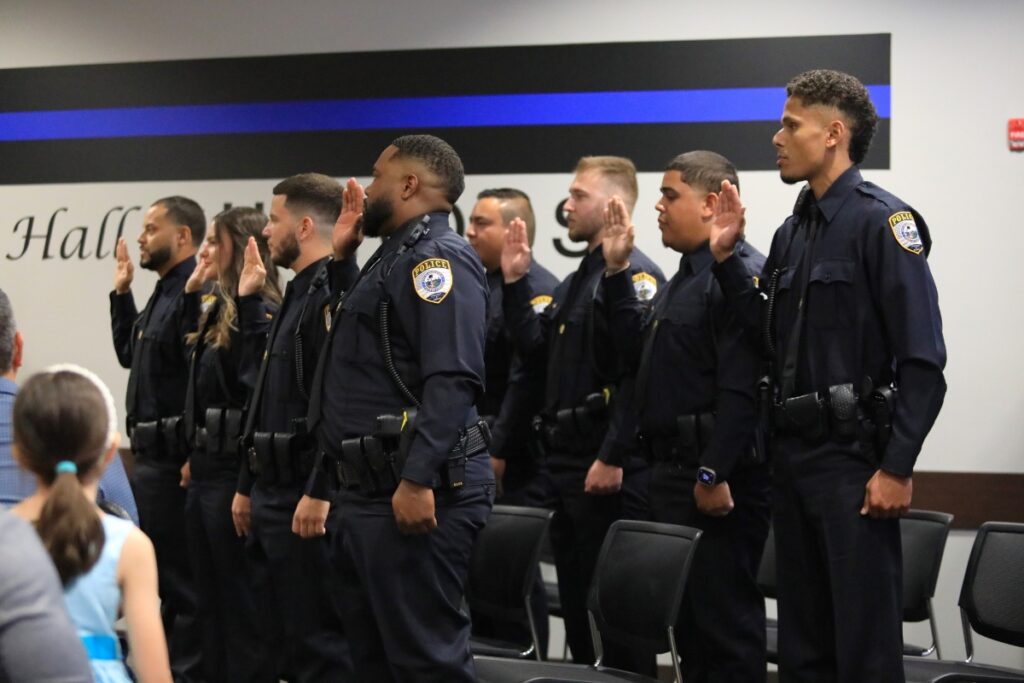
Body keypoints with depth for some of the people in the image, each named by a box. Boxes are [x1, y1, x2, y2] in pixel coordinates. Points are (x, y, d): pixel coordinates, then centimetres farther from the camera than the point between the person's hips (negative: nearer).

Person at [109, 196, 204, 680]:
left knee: (178, 573, -6)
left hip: (173, 456, -11)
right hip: (151, 453, 11)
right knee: (164, 572, 17)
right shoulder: (163, 294, 16)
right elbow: (129, 353, 27)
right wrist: (121, 293, 21)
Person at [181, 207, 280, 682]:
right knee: (210, 600, 15)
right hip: (205, 469, 9)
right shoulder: (218, 312, 13)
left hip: (233, 470, -9)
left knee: (240, 603, -1)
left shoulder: (260, 312, -14)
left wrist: (247, 302, -30)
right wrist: (192, 294, 18)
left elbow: (256, 380, -27)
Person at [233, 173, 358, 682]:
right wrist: (248, 486, 23)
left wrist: (319, 493, -26)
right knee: (283, 639, 14)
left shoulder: (334, 292, -14)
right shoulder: (298, 296, 18)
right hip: (274, 496, 10)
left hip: (308, 500, -10)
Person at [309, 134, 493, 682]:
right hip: (367, 494, 11)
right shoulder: (393, 257, 20)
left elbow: (452, 379, -23)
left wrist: (418, 479, -28)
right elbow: (363, 369, 25)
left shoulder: (438, 257, -12)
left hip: (414, 494, -11)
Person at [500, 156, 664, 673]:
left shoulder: (634, 274, -13)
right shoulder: (577, 281, 18)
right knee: (575, 596, 14)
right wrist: (515, 282, 10)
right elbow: (537, 350, 17)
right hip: (566, 462, 10)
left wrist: (613, 458, -23)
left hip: (609, 470, -10)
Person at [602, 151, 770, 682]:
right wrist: (617, 271, 14)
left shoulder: (742, 274, -15)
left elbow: (742, 389, -22)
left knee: (725, 618, -6)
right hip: (673, 472, 10)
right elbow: (638, 352, 19)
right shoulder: (685, 278, 18)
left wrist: (714, 474, -24)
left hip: (715, 481, -10)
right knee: (689, 616, 15)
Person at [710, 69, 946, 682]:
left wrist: (897, 468, -18)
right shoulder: (794, 231, 14)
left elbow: (923, 359, -16)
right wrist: (727, 258, 8)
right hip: (793, 450, 8)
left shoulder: (881, 221, -11)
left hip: (854, 456, -8)